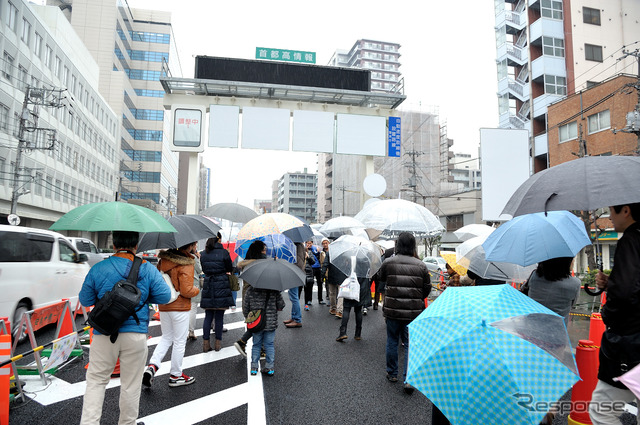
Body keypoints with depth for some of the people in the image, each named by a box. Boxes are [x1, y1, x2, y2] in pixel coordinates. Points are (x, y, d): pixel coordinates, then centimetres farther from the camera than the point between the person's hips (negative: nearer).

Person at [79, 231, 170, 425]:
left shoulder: (98, 269, -3)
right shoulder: (148, 269, -4)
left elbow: (85, 300, 4)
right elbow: (164, 296, -3)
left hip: (104, 334, 0)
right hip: (136, 335, 0)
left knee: (96, 380, 15)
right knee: (131, 385, 13)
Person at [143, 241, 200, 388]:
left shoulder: (164, 258, 0)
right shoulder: (186, 264, -21)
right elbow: (186, 291, -21)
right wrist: (197, 290, -2)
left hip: (163, 306, 7)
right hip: (180, 308, -6)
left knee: (166, 338, 23)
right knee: (179, 342, 8)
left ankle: (152, 365, 6)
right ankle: (175, 376, 20)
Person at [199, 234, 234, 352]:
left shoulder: (203, 254, 2)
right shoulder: (224, 252, -9)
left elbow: (204, 269, 12)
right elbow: (230, 269, 1)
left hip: (208, 286, 3)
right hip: (221, 287, -3)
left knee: (208, 316, 10)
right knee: (219, 316, 5)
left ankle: (206, 343, 10)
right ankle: (218, 343, 12)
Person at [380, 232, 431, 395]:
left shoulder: (388, 262, -8)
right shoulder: (421, 265, -5)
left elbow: (382, 278, 12)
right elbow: (427, 289, 4)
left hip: (392, 310, 0)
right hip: (413, 312, 0)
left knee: (392, 341, 16)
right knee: (410, 344, 9)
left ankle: (392, 374, 29)